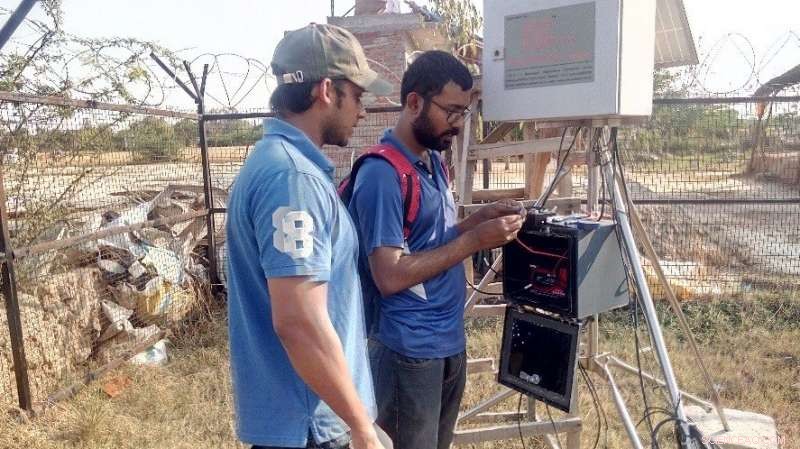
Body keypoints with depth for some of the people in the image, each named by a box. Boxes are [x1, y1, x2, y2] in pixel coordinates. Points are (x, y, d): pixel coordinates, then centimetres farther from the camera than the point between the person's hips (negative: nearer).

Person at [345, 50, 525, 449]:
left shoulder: (434, 161, 8)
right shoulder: (382, 175, -20)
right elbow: (390, 276, -24)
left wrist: (478, 219, -1)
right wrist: (474, 240, -22)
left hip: (450, 340, 9)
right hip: (409, 351, -8)